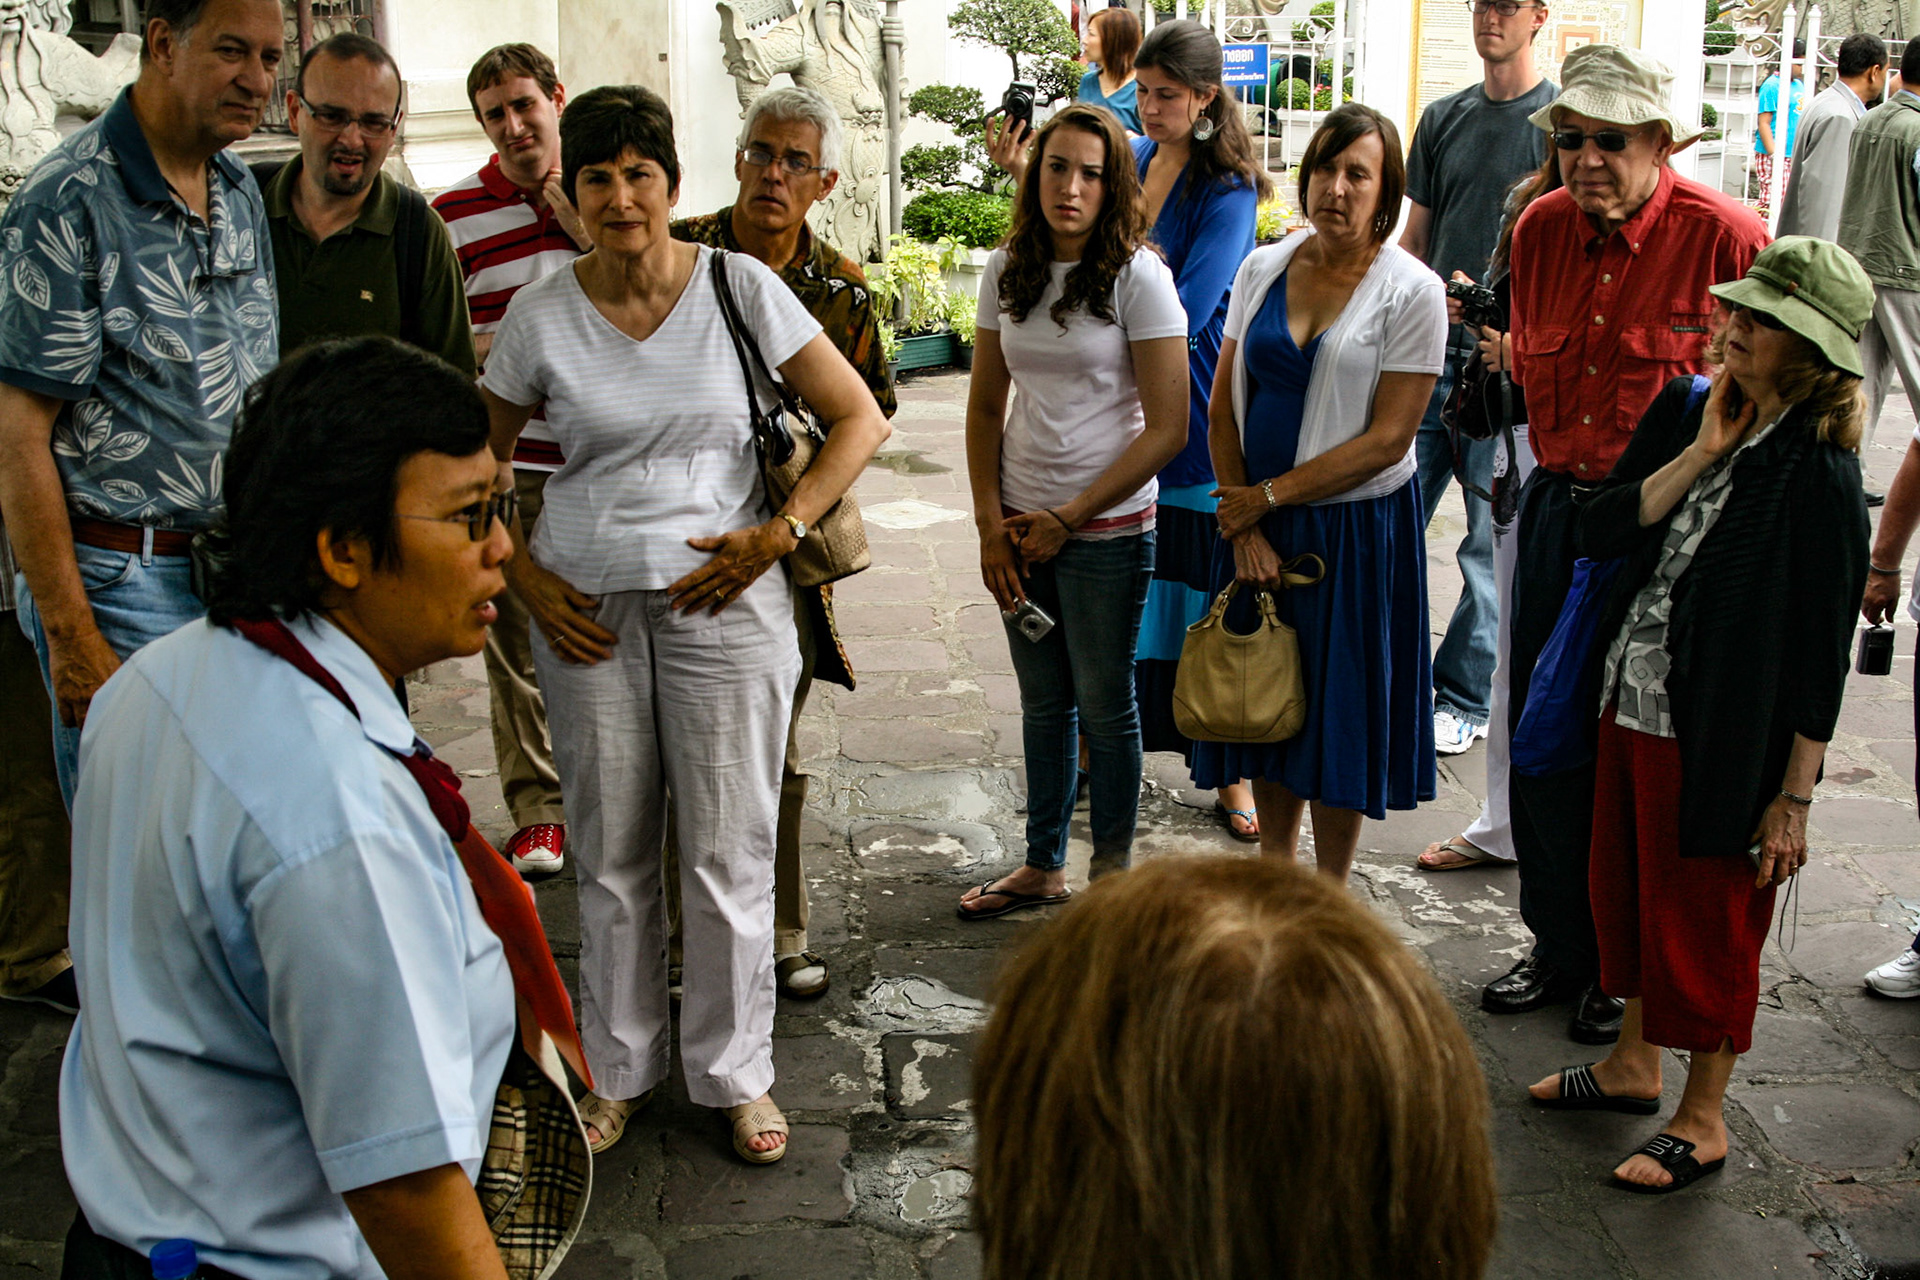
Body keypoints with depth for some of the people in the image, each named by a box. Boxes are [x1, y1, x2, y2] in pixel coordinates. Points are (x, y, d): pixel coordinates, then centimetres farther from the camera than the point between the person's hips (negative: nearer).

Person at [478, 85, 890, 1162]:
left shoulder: (739, 288, -4)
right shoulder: (542, 316, 0)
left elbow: (860, 419, -1)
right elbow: (480, 460, 12)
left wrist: (776, 534, -10)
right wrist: (526, 580, 0)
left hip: (723, 597, -1)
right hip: (589, 608, 2)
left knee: (729, 853, 4)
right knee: (611, 854, 11)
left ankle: (737, 1073, 22)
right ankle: (620, 1069, 29)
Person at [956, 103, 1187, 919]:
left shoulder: (1137, 276, -12)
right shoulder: (1008, 271, 3)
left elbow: (1167, 429, -14)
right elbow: (985, 406, 9)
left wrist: (1068, 518, -13)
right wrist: (991, 523, -1)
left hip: (1107, 527, -5)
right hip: (1021, 524, 5)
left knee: (1104, 706, 8)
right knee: (1043, 702, 17)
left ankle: (1112, 875, 25)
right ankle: (1043, 867, 32)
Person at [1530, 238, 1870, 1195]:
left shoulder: (1819, 475, -17)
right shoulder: (1683, 412, 2)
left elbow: (1821, 655, -14)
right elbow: (1598, 531, -6)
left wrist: (1794, 797, -13)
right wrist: (1701, 456, -16)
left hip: (1724, 737, -6)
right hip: (1632, 704, 7)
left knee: (1706, 919, 8)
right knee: (1626, 890, 20)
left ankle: (1703, 1118, 27)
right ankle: (1633, 1063, 42)